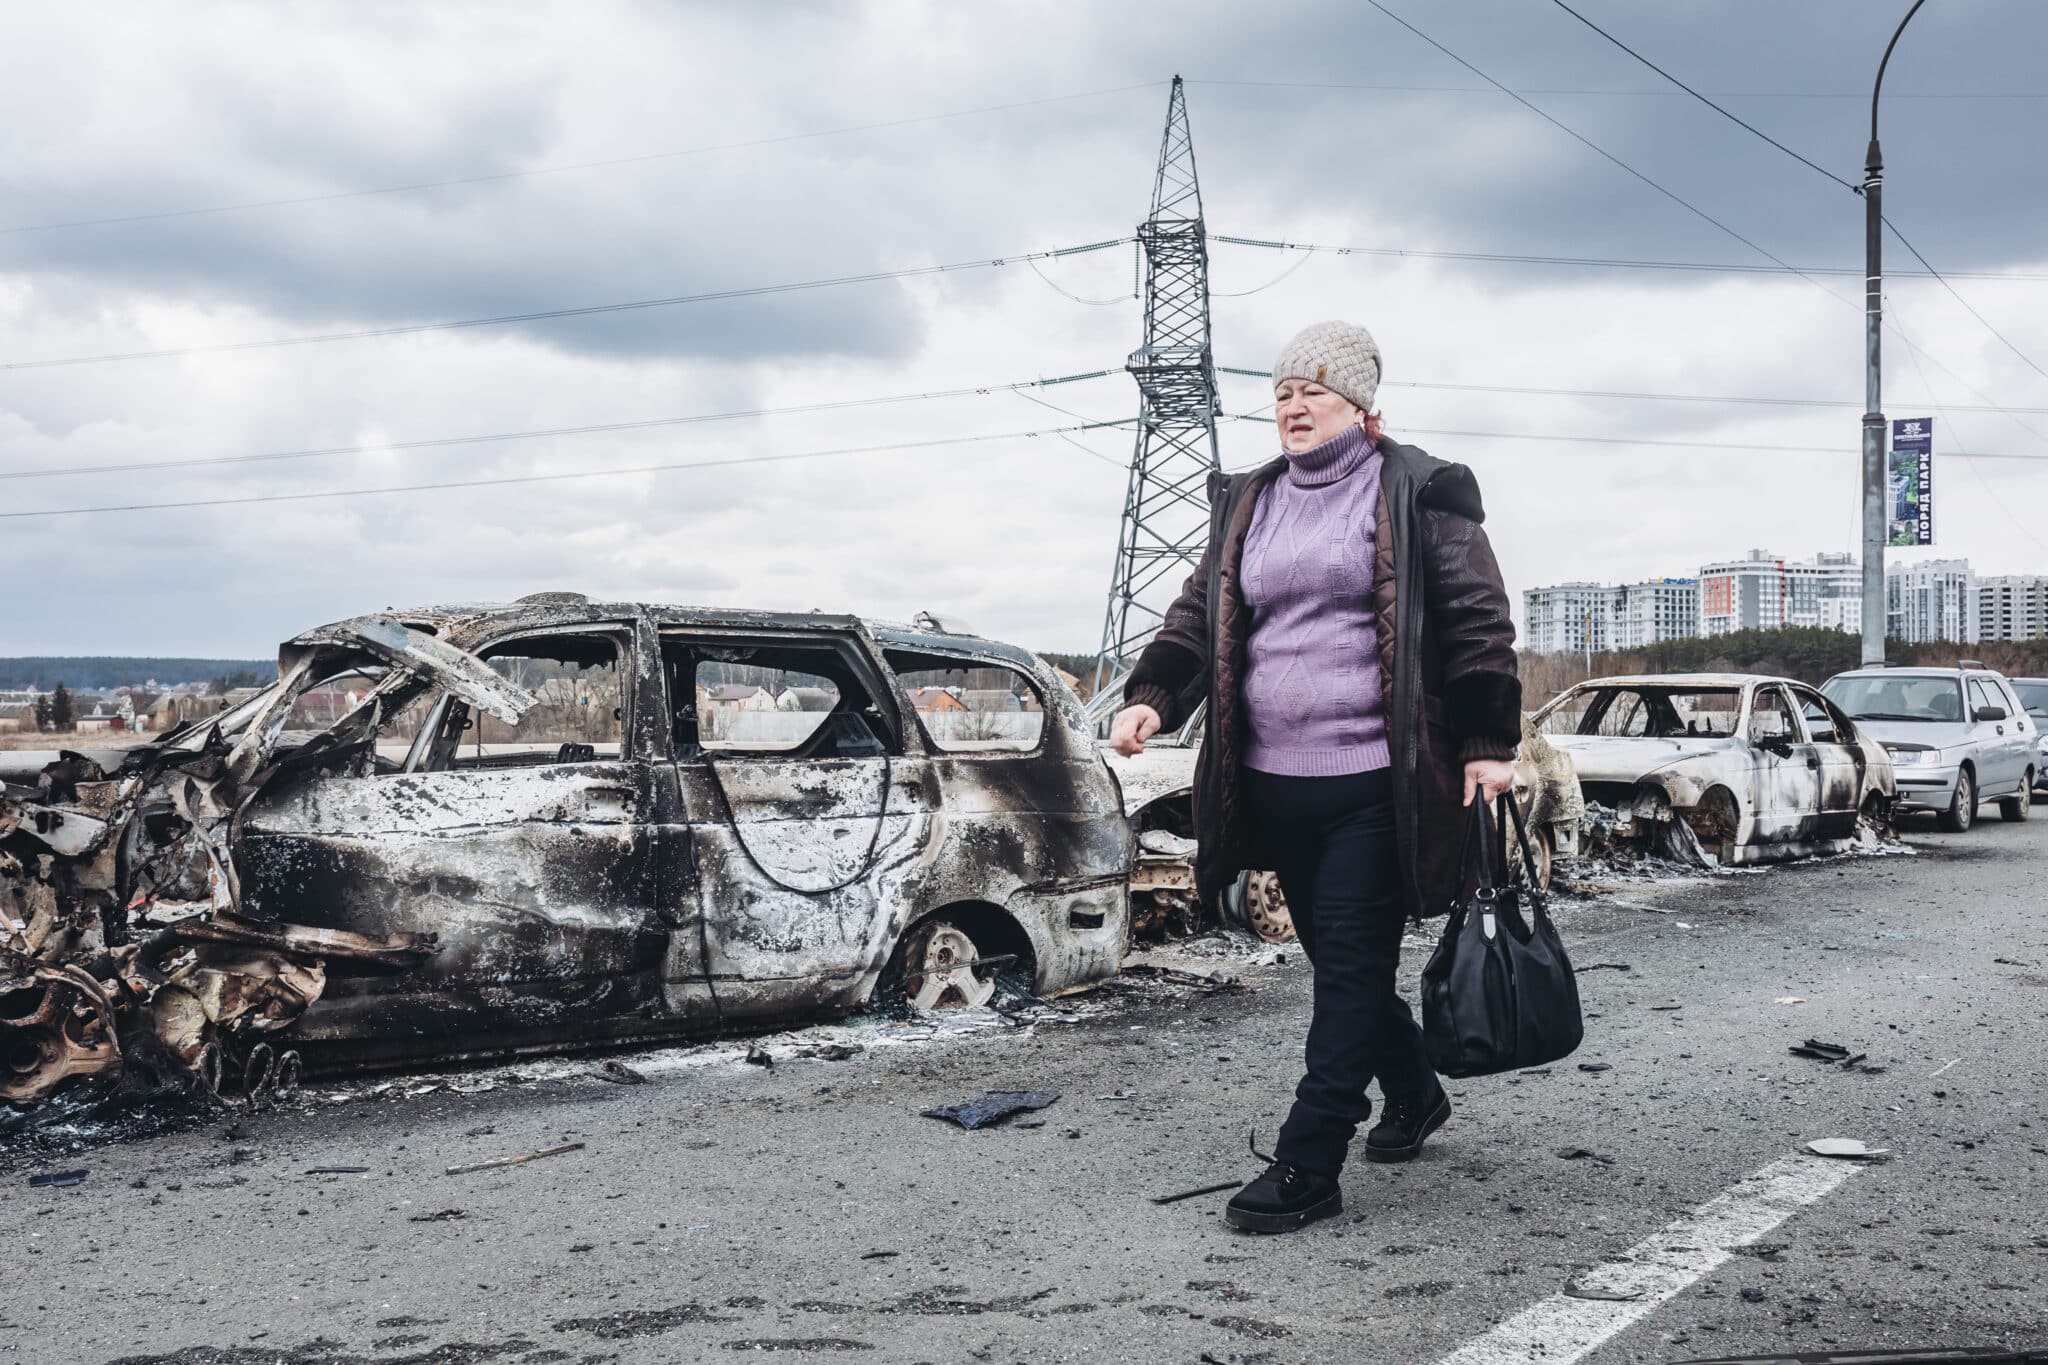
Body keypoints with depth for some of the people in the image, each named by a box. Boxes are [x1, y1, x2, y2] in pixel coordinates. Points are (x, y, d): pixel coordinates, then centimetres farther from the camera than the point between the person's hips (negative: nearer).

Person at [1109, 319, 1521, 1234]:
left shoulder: (1416, 495, -1)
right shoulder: (1247, 505, 15)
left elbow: (1477, 622, -2)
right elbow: (1199, 614, 13)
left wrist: (1488, 744, -8)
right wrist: (1151, 695, -4)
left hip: (1375, 784, -6)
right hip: (1274, 783, 6)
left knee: (1350, 967, -4)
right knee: (1339, 960, 17)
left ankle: (1308, 1166, 0)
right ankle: (1413, 1093, 40)